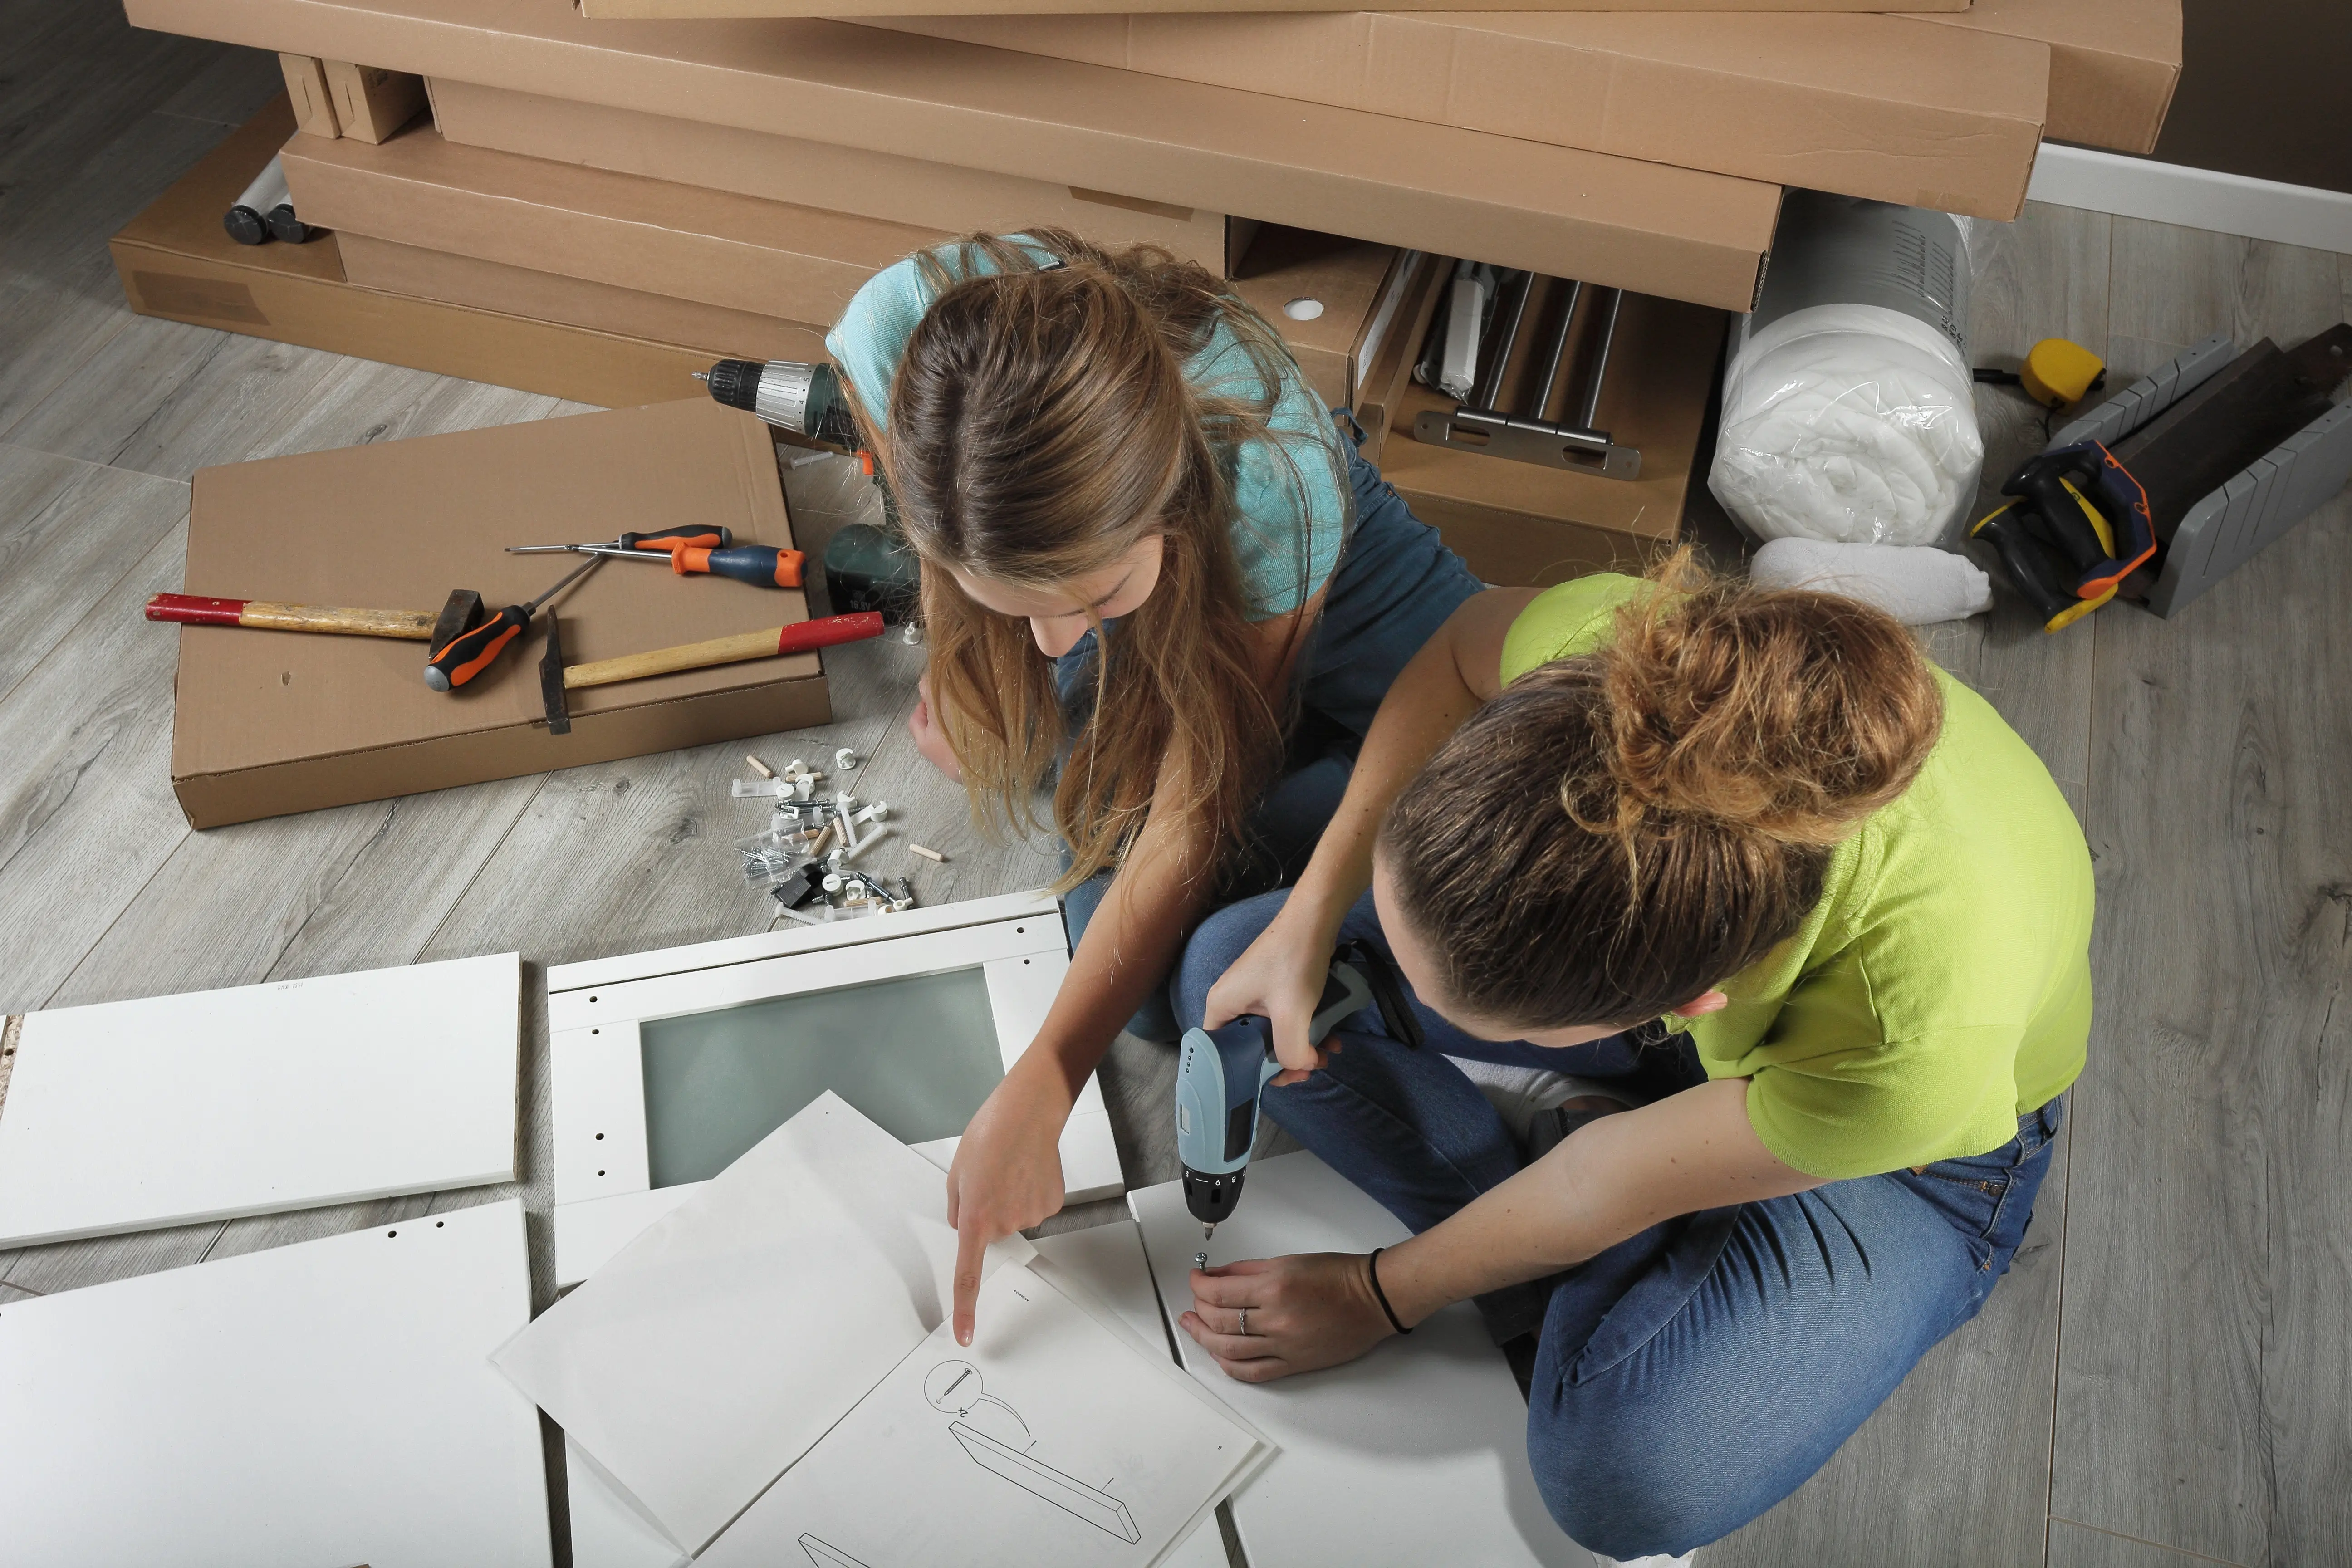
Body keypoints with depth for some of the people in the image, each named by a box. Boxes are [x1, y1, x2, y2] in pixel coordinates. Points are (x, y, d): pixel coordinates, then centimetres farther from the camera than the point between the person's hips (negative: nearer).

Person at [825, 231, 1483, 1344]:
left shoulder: (1272, 481, -42)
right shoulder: (896, 340, -36)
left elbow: (1188, 833, -31)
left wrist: (1028, 1107, -31)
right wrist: (969, 666, 7)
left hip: (1331, 613, -3)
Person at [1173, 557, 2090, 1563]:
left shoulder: (1922, 1035, -45)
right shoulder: (1602, 645, -38)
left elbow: (1614, 1181, -26)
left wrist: (1380, 1293, -9)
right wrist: (1308, 920, -15)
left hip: (1915, 1139, -4)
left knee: (1630, 1478, -29)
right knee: (1225, 968, -7)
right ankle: (1574, 1293, -3)